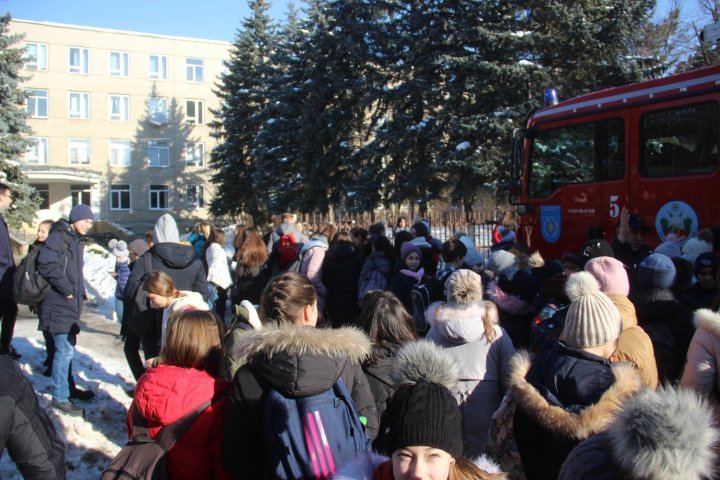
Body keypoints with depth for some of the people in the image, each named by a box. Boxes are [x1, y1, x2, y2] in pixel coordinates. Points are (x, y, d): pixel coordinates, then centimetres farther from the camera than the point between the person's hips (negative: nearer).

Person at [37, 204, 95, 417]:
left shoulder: (76, 241, 15)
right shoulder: (57, 237, -13)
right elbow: (47, 265, -25)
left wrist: (80, 292, 10)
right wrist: (66, 290, -18)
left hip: (71, 304, 9)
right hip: (58, 305, -9)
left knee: (67, 348, 18)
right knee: (65, 350, -8)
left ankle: (66, 387, 32)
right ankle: (60, 397, 1)